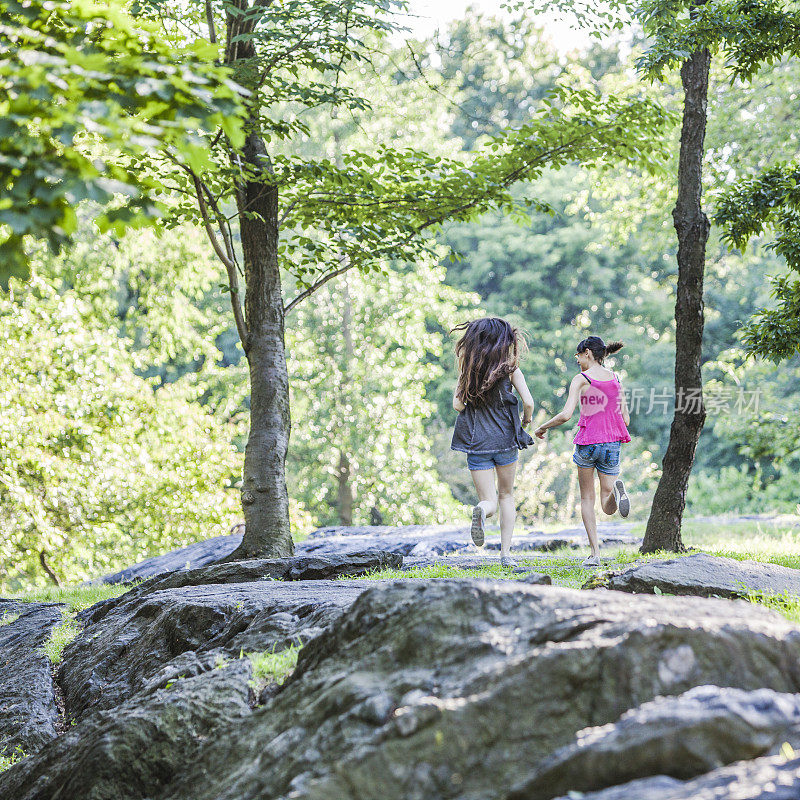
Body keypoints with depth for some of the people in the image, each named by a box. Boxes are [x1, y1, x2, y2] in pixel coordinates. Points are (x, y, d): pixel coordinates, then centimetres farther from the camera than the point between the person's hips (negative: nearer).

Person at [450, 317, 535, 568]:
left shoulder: (468, 369, 1)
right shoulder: (509, 368, -4)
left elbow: (458, 405, -3)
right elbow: (528, 402, -9)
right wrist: (527, 417, 12)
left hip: (477, 443, 1)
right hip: (505, 437, -1)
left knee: (489, 500, 5)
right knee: (506, 495, 18)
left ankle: (482, 510, -33)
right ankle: (505, 553, 10)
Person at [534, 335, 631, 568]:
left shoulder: (581, 380, -6)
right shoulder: (616, 380, 9)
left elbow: (565, 415, -16)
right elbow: (626, 420, 10)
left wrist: (542, 427, -1)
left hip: (587, 443, -3)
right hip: (612, 444, 3)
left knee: (587, 499, 14)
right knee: (608, 507, 6)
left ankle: (595, 553, 5)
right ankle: (616, 489, -31)